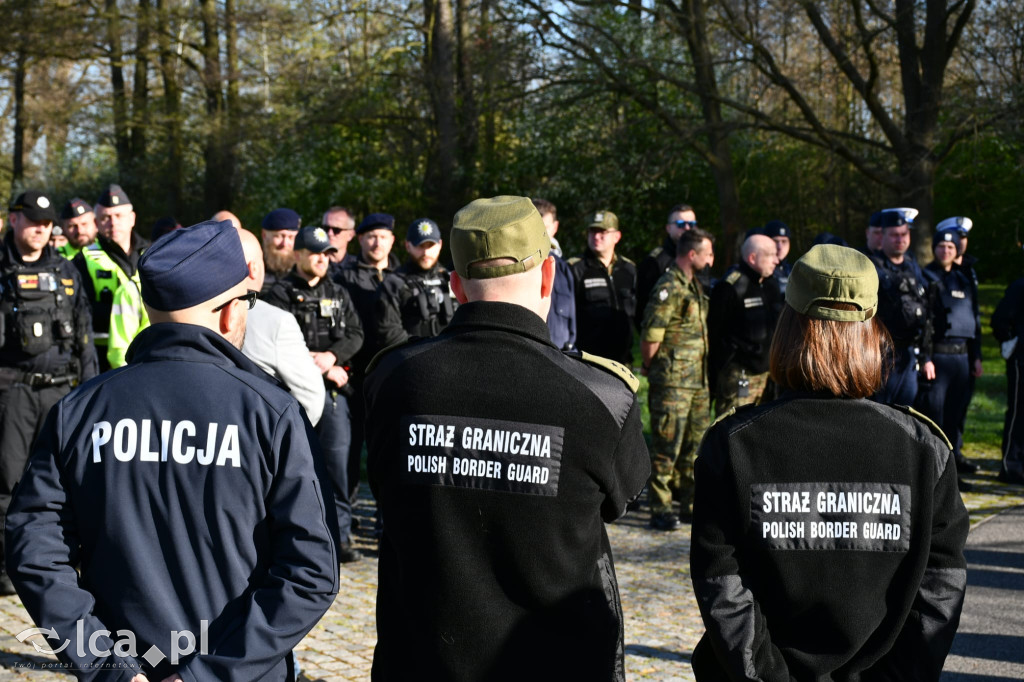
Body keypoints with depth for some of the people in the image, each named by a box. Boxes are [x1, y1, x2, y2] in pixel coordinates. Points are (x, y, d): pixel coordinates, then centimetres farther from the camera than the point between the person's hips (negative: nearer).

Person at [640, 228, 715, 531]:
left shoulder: (695, 285, 13)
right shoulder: (668, 288, -16)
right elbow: (650, 336, -18)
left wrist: (705, 374, 17)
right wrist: (651, 368, -4)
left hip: (698, 381, 9)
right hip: (673, 382, -9)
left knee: (695, 446, 15)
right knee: (666, 449, -2)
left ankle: (691, 505, 25)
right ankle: (660, 511, 5)